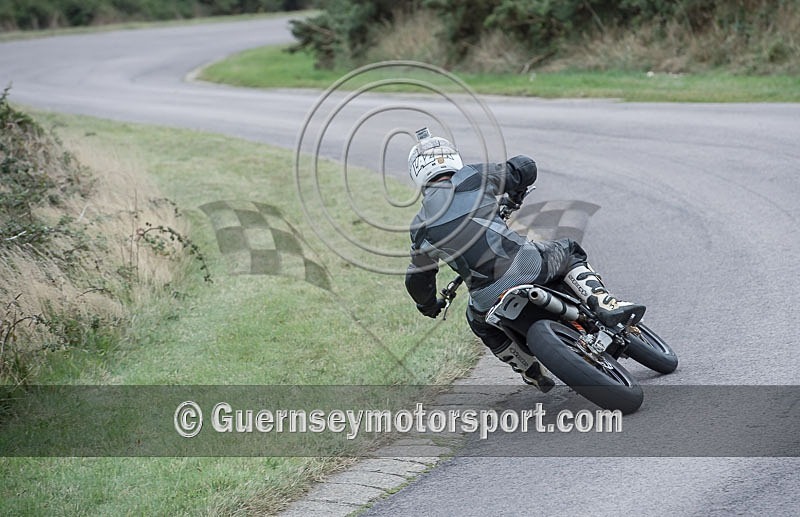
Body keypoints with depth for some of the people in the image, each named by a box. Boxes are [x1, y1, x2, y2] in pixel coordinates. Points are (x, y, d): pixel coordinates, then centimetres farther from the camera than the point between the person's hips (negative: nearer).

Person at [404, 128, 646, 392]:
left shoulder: (421, 228, 10)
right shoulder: (477, 176, 6)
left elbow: (418, 279, 21)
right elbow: (525, 167, 18)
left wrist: (428, 306, 43)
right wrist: (516, 192, 41)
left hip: (491, 300, 2)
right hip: (530, 269, -1)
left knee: (480, 322, 36)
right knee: (569, 252, 28)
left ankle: (533, 372, 36)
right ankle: (606, 304, 6)